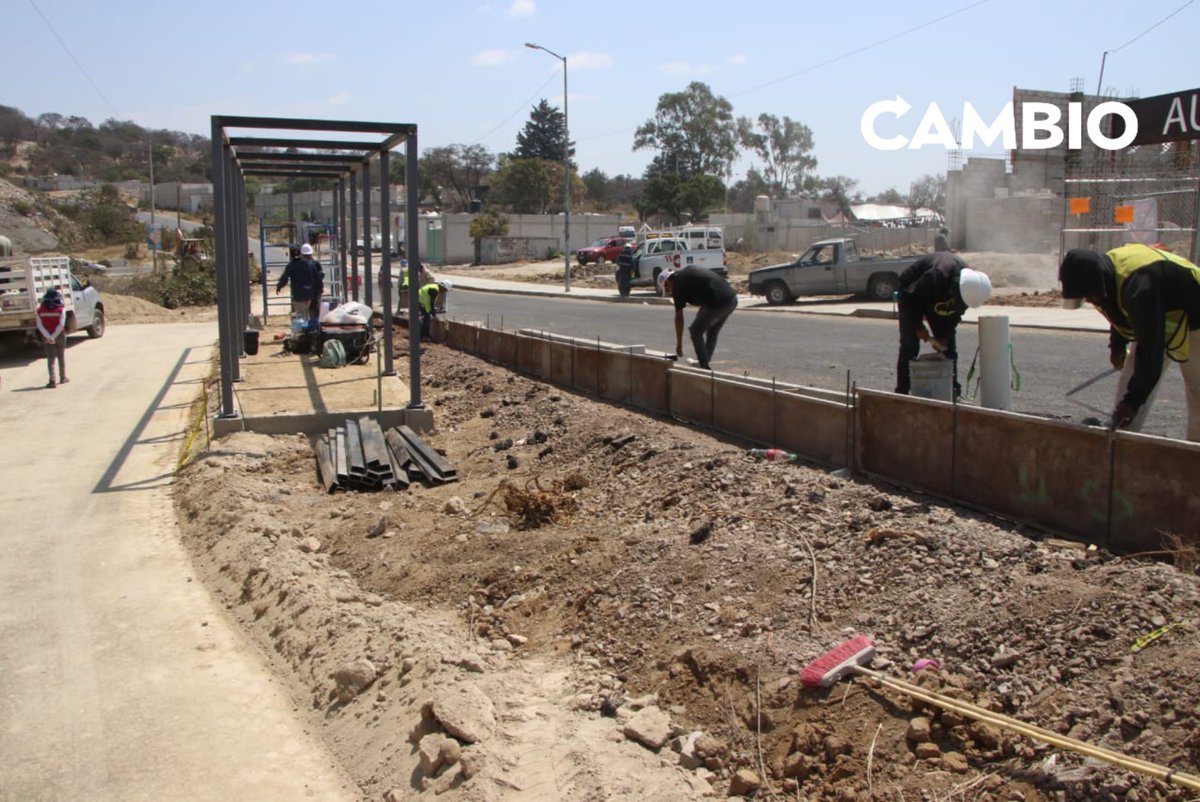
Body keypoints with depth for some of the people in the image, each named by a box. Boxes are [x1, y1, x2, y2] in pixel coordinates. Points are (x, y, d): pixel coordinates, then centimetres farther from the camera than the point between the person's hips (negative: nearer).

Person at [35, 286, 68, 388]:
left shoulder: (40, 309, -2)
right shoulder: (61, 308, -10)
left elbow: (40, 325, -8)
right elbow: (61, 324, -17)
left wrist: (48, 337, -12)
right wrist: (53, 337, -13)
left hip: (46, 338, 1)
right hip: (59, 336, -1)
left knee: (50, 358, 3)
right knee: (61, 357, 14)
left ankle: (52, 380, -7)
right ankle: (63, 378, 26)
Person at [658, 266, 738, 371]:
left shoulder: (678, 284, 2)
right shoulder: (688, 271, 23)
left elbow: (679, 317, 6)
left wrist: (679, 344, 12)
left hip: (718, 303, -8)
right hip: (733, 298, 8)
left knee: (696, 332, 9)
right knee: (712, 332, 25)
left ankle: (705, 368, 8)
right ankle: (705, 361, 34)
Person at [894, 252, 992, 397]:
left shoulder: (969, 283, -22)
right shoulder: (936, 277, -42)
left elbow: (955, 314, -7)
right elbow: (909, 299, -31)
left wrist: (944, 336, -13)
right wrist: (921, 331, -28)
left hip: (936, 299, 6)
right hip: (912, 297, -6)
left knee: (949, 345, -1)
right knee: (909, 346, -15)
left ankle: (953, 392, 5)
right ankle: (902, 394, -12)